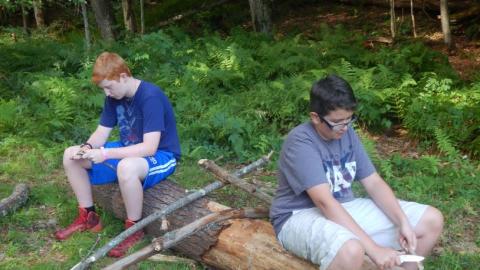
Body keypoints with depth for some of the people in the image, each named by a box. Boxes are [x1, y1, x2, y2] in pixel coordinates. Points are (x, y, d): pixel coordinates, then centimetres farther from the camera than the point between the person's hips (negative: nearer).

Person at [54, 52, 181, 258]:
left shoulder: (151, 97, -27)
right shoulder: (114, 97, -1)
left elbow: (149, 148, -32)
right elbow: (102, 132, 4)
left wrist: (106, 154, -34)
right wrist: (87, 147, -20)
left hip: (161, 156, -8)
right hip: (128, 151, 8)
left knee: (126, 167, -43)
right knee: (71, 155, 1)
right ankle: (88, 217, 12)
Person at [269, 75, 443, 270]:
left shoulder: (347, 134, 1)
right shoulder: (300, 142, -23)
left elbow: (374, 183, 1)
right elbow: (325, 202, -30)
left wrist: (403, 222, -15)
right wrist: (374, 249, -34)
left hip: (344, 208, 8)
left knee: (432, 220, 0)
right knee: (351, 250, -42)